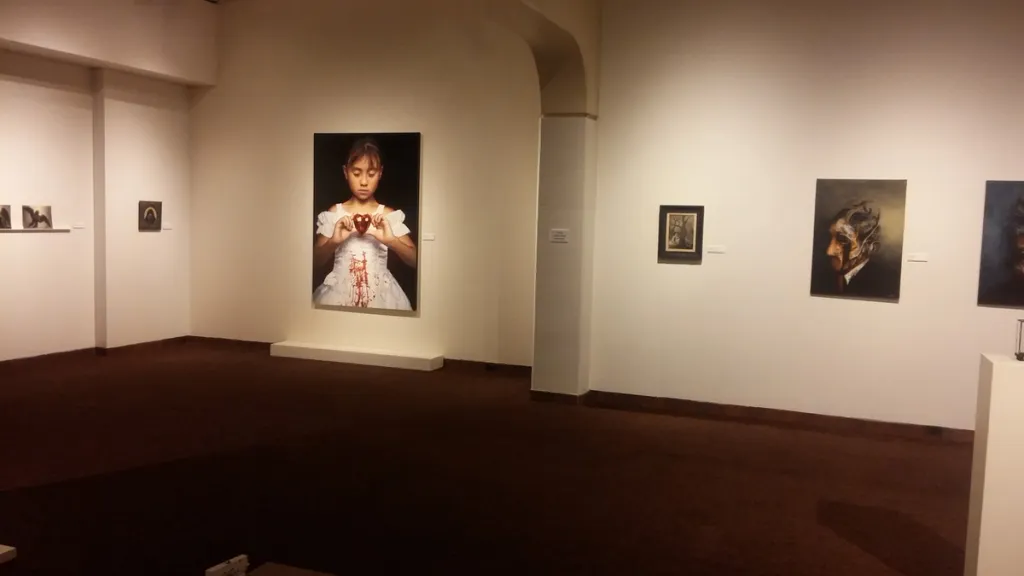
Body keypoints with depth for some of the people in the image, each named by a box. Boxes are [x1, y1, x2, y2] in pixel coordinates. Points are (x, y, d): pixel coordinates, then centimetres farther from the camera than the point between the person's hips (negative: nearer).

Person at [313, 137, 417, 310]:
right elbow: (316, 260, 6)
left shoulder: (389, 215, 1)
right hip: (340, 291, 1)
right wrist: (333, 242, -13)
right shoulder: (334, 213, 3)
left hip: (380, 293, -1)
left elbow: (415, 261, -2)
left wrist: (392, 241, -20)